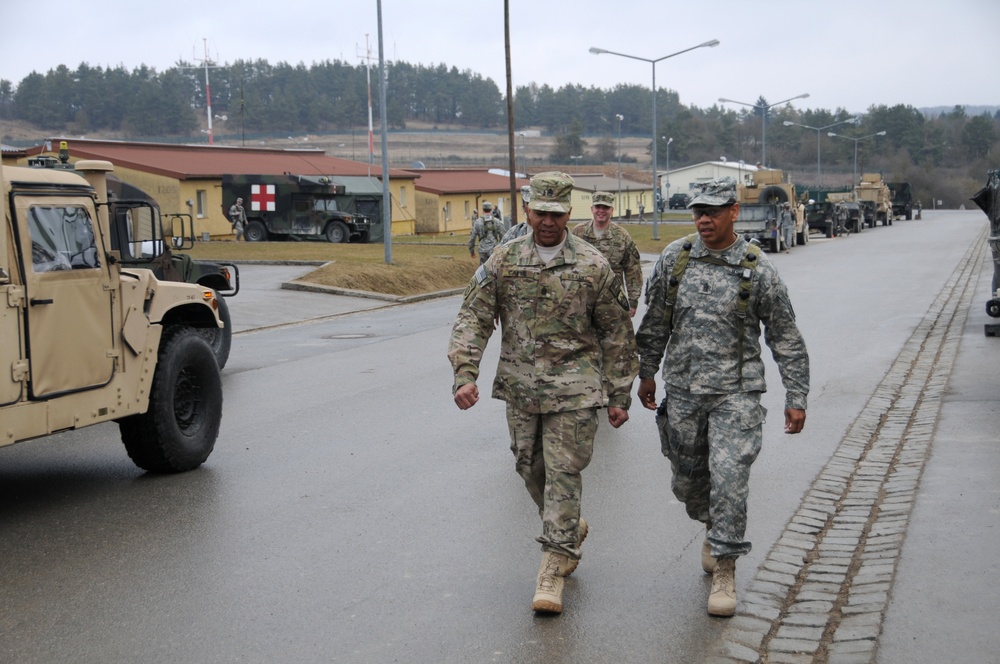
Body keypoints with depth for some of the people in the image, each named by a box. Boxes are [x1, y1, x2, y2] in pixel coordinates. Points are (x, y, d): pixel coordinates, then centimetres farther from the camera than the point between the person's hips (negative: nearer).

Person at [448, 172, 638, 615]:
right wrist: (465, 374, -13)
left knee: (563, 473, -6)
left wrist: (619, 396, 1)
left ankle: (552, 571, 2)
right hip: (520, 387, 4)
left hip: (573, 389, -3)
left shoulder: (592, 266, -4)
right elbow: (473, 319, 1)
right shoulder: (503, 261, 2)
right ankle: (569, 529, 39)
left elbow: (617, 334, 1)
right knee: (531, 469, 13)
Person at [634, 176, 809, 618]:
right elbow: (655, 322, 13)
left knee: (729, 477, -12)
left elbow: (785, 337, -1)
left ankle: (724, 572, 1)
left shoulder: (757, 269, -6)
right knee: (686, 480, 12)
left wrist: (796, 397, -2)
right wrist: (647, 373, 17)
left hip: (736, 391, -3)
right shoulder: (674, 258, 1)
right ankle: (715, 527, 43)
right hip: (682, 390, 3)